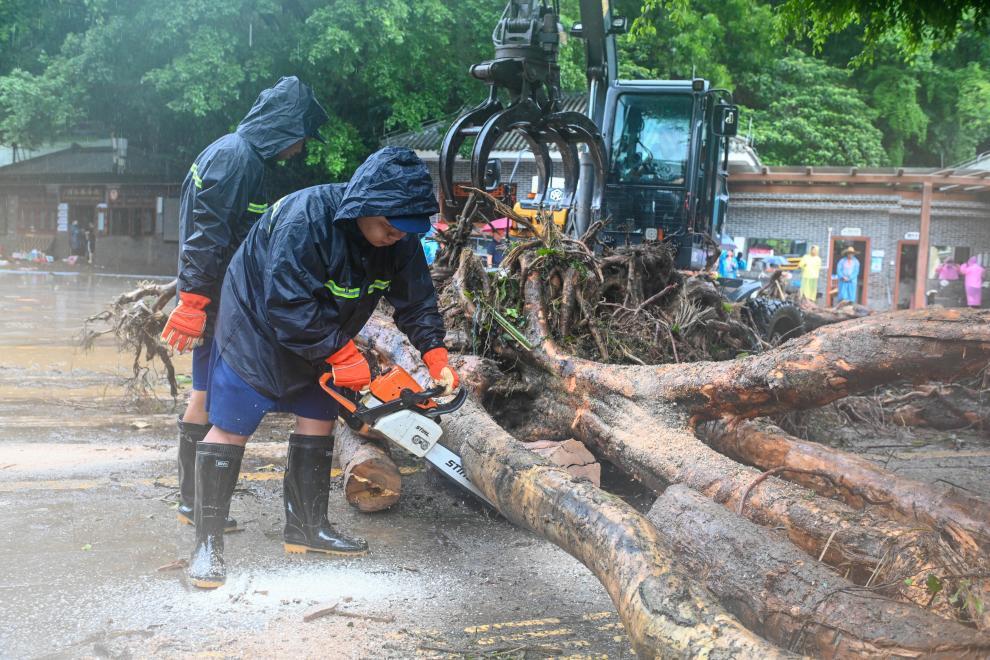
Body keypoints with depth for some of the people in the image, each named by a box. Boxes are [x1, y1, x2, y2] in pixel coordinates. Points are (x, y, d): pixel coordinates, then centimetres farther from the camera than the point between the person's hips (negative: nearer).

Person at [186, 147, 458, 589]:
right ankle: (207, 543, 2)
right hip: (258, 321, -7)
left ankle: (307, 527, 21)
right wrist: (342, 356, -29)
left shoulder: (400, 240, -14)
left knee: (319, 422, 8)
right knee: (231, 429, -6)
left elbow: (416, 301, -6)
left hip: (322, 336, 7)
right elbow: (291, 306, -35)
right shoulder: (305, 220, -36)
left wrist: (436, 357, -18)